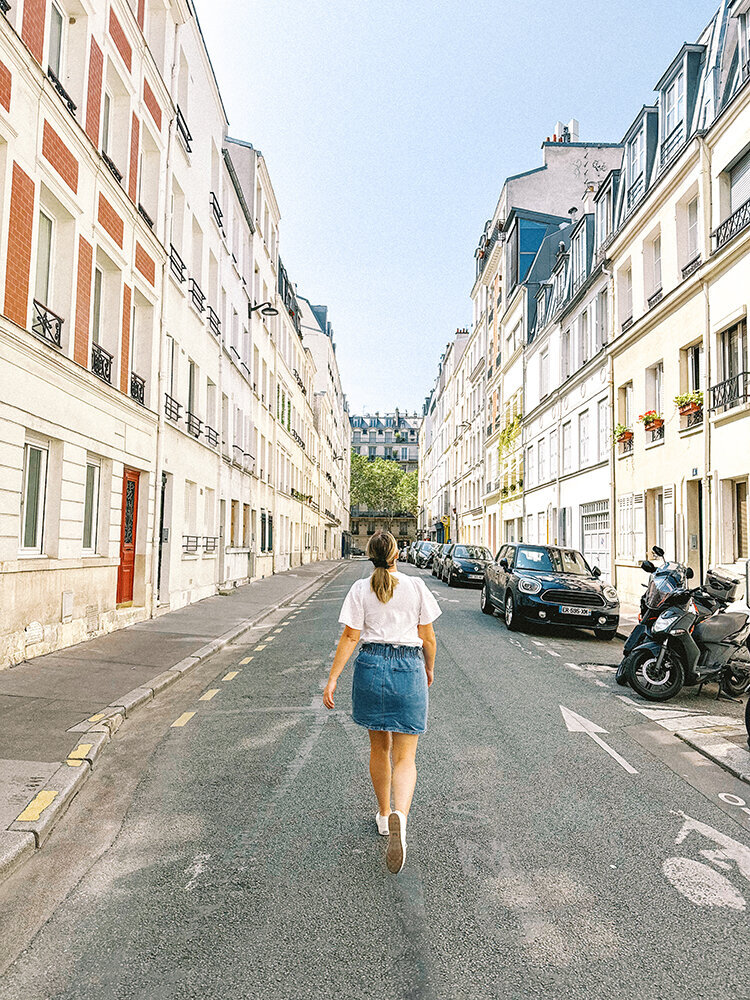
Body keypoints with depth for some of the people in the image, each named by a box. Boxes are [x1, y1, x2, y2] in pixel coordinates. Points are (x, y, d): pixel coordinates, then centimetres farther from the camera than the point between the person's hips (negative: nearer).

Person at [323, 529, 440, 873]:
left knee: (379, 747, 20)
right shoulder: (416, 587, -2)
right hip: (409, 667, -1)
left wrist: (332, 679, -2)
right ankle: (399, 815, -23)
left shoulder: (360, 589, -2)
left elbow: (350, 637, -6)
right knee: (405, 757, 3)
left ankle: (384, 814, 36)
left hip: (371, 664, 1)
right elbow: (427, 637, 3)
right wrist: (430, 667, 20)